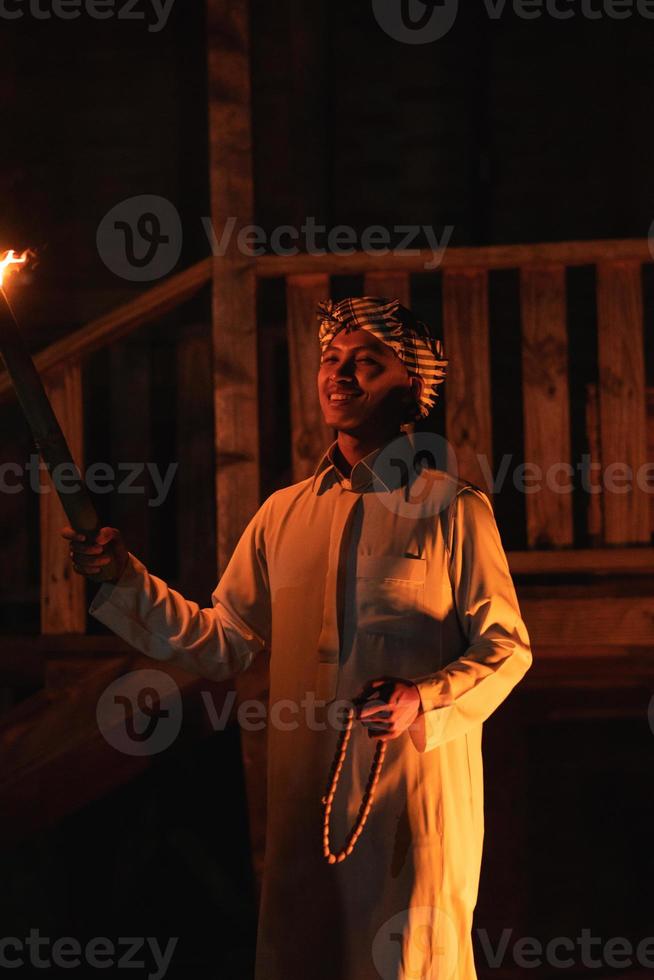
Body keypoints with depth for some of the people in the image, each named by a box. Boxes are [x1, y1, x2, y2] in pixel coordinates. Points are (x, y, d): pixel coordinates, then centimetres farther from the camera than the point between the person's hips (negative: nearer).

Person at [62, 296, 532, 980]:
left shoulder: (454, 509, -2)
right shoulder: (283, 514, 12)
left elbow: (505, 647, -2)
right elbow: (222, 643, 11)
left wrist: (425, 701, -18)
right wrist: (123, 580, 0)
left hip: (419, 790, -4)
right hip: (305, 791, 4)